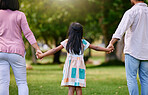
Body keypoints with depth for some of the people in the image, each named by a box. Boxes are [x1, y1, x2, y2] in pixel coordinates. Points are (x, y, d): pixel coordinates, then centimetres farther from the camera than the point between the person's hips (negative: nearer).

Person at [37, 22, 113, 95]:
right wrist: (107, 50, 23)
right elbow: (95, 48, 10)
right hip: (80, 67, 1)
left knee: (71, 88, -2)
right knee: (78, 88, 3)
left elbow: (55, 50, 1)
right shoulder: (83, 42, 3)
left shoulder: (67, 42, 1)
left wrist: (42, 55, 8)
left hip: (70, 67, -1)